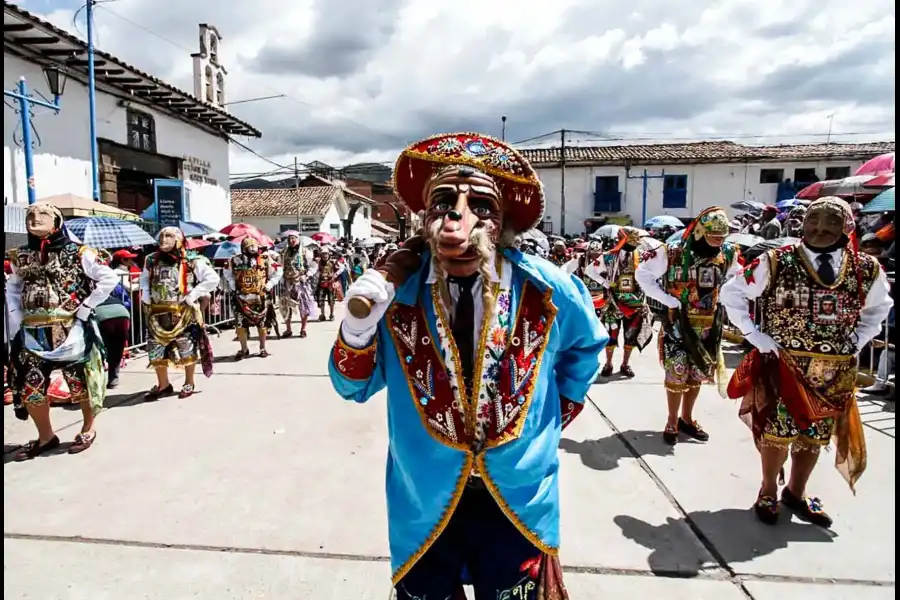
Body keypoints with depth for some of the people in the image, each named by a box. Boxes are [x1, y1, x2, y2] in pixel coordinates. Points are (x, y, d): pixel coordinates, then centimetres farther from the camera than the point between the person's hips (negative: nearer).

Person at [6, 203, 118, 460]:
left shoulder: (78, 253, -6)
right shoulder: (19, 257, 9)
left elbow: (109, 278, -8)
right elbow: (12, 292, 16)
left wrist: (85, 308, -11)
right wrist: (16, 326, 5)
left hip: (72, 332, -4)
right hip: (32, 335, 4)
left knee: (81, 383, 6)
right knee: (29, 387, 7)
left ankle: (88, 429, 28)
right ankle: (46, 436, 26)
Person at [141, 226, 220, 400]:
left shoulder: (191, 261, -9)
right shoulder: (151, 261, 7)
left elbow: (213, 278, -12)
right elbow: (144, 279, 24)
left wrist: (193, 295, -15)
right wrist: (146, 298, 8)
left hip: (183, 312, -4)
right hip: (157, 313, 5)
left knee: (187, 350, 5)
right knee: (156, 350, 8)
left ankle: (189, 383, 23)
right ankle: (163, 385, 25)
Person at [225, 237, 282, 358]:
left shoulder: (265, 259, -5)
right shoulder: (236, 260, -2)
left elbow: (277, 272, 4)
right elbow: (228, 274, 15)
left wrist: (268, 286, -3)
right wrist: (233, 287, 5)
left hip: (260, 297, 0)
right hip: (242, 298, 1)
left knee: (262, 324, 8)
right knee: (241, 324, 1)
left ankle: (262, 348, 22)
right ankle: (244, 349, 16)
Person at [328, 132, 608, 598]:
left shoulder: (545, 289, -12)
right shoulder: (396, 288, -13)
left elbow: (586, 345, 10)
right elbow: (354, 387, -6)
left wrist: (559, 411, 7)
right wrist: (357, 328, -24)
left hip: (518, 498, 1)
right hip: (424, 500, 0)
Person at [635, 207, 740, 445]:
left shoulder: (728, 255, 0)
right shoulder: (672, 253, -15)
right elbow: (642, 274, -9)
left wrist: (722, 300, 2)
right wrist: (668, 300, -14)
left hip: (709, 326, 5)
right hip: (678, 323, -5)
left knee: (698, 373, 15)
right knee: (677, 374, 1)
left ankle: (687, 418, 31)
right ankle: (672, 422, 18)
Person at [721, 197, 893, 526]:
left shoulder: (867, 270, 0)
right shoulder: (776, 262, -10)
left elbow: (879, 307, 19)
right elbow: (731, 293, -4)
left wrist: (856, 342, 5)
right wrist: (755, 336, -9)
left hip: (835, 372, 4)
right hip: (783, 364, -3)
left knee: (814, 435, 16)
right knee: (778, 432, 6)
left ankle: (796, 493, 36)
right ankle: (768, 492, 28)